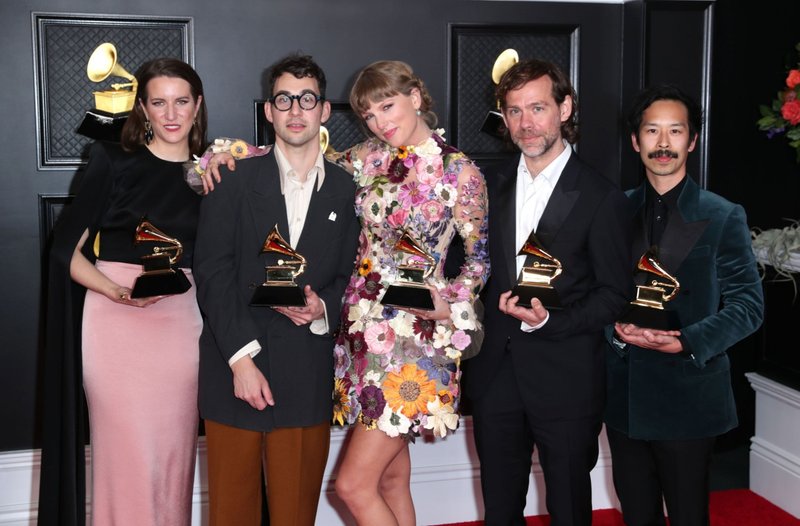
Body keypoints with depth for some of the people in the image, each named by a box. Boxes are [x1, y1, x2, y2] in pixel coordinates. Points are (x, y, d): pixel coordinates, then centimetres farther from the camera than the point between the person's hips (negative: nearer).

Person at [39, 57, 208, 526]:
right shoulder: (113, 161, 2)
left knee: (175, 452, 7)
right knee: (126, 453, -1)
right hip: (115, 324, -2)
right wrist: (118, 291, -16)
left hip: (182, 324, 3)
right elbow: (67, 250, 0)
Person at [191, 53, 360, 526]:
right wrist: (242, 358, -12)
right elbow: (213, 274, -5)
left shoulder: (345, 190, 7)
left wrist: (324, 307, -10)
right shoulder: (234, 179, 0)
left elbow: (349, 275, 12)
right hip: (234, 368, -1)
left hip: (308, 376, 2)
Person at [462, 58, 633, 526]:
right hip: (495, 374, 4)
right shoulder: (491, 184, 7)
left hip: (565, 381, -4)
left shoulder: (602, 197, -8)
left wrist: (549, 321, -21)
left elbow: (615, 293, -7)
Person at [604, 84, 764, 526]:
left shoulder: (723, 217, -2)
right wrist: (616, 325, -12)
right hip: (623, 394, 3)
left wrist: (688, 342, -20)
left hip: (687, 397, -3)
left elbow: (747, 305, -5)